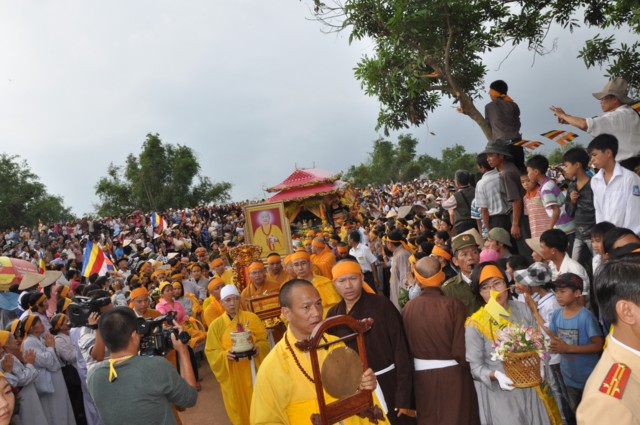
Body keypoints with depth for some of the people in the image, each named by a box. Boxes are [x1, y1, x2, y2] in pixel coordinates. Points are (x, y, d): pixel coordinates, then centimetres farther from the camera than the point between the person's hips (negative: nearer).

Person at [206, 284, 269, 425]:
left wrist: (258, 348, -20)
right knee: (239, 406, 11)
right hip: (232, 374, 0)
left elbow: (264, 341, 1)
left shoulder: (252, 318, -2)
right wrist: (225, 355, -22)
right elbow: (211, 352, -4)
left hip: (253, 370, 0)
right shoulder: (216, 325, -4)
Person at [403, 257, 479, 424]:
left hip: (422, 375, 3)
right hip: (453, 374, -2)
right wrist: (469, 367, 4)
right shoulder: (454, 305, -18)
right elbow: (461, 348, -16)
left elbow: (406, 346, -2)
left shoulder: (407, 308, -10)